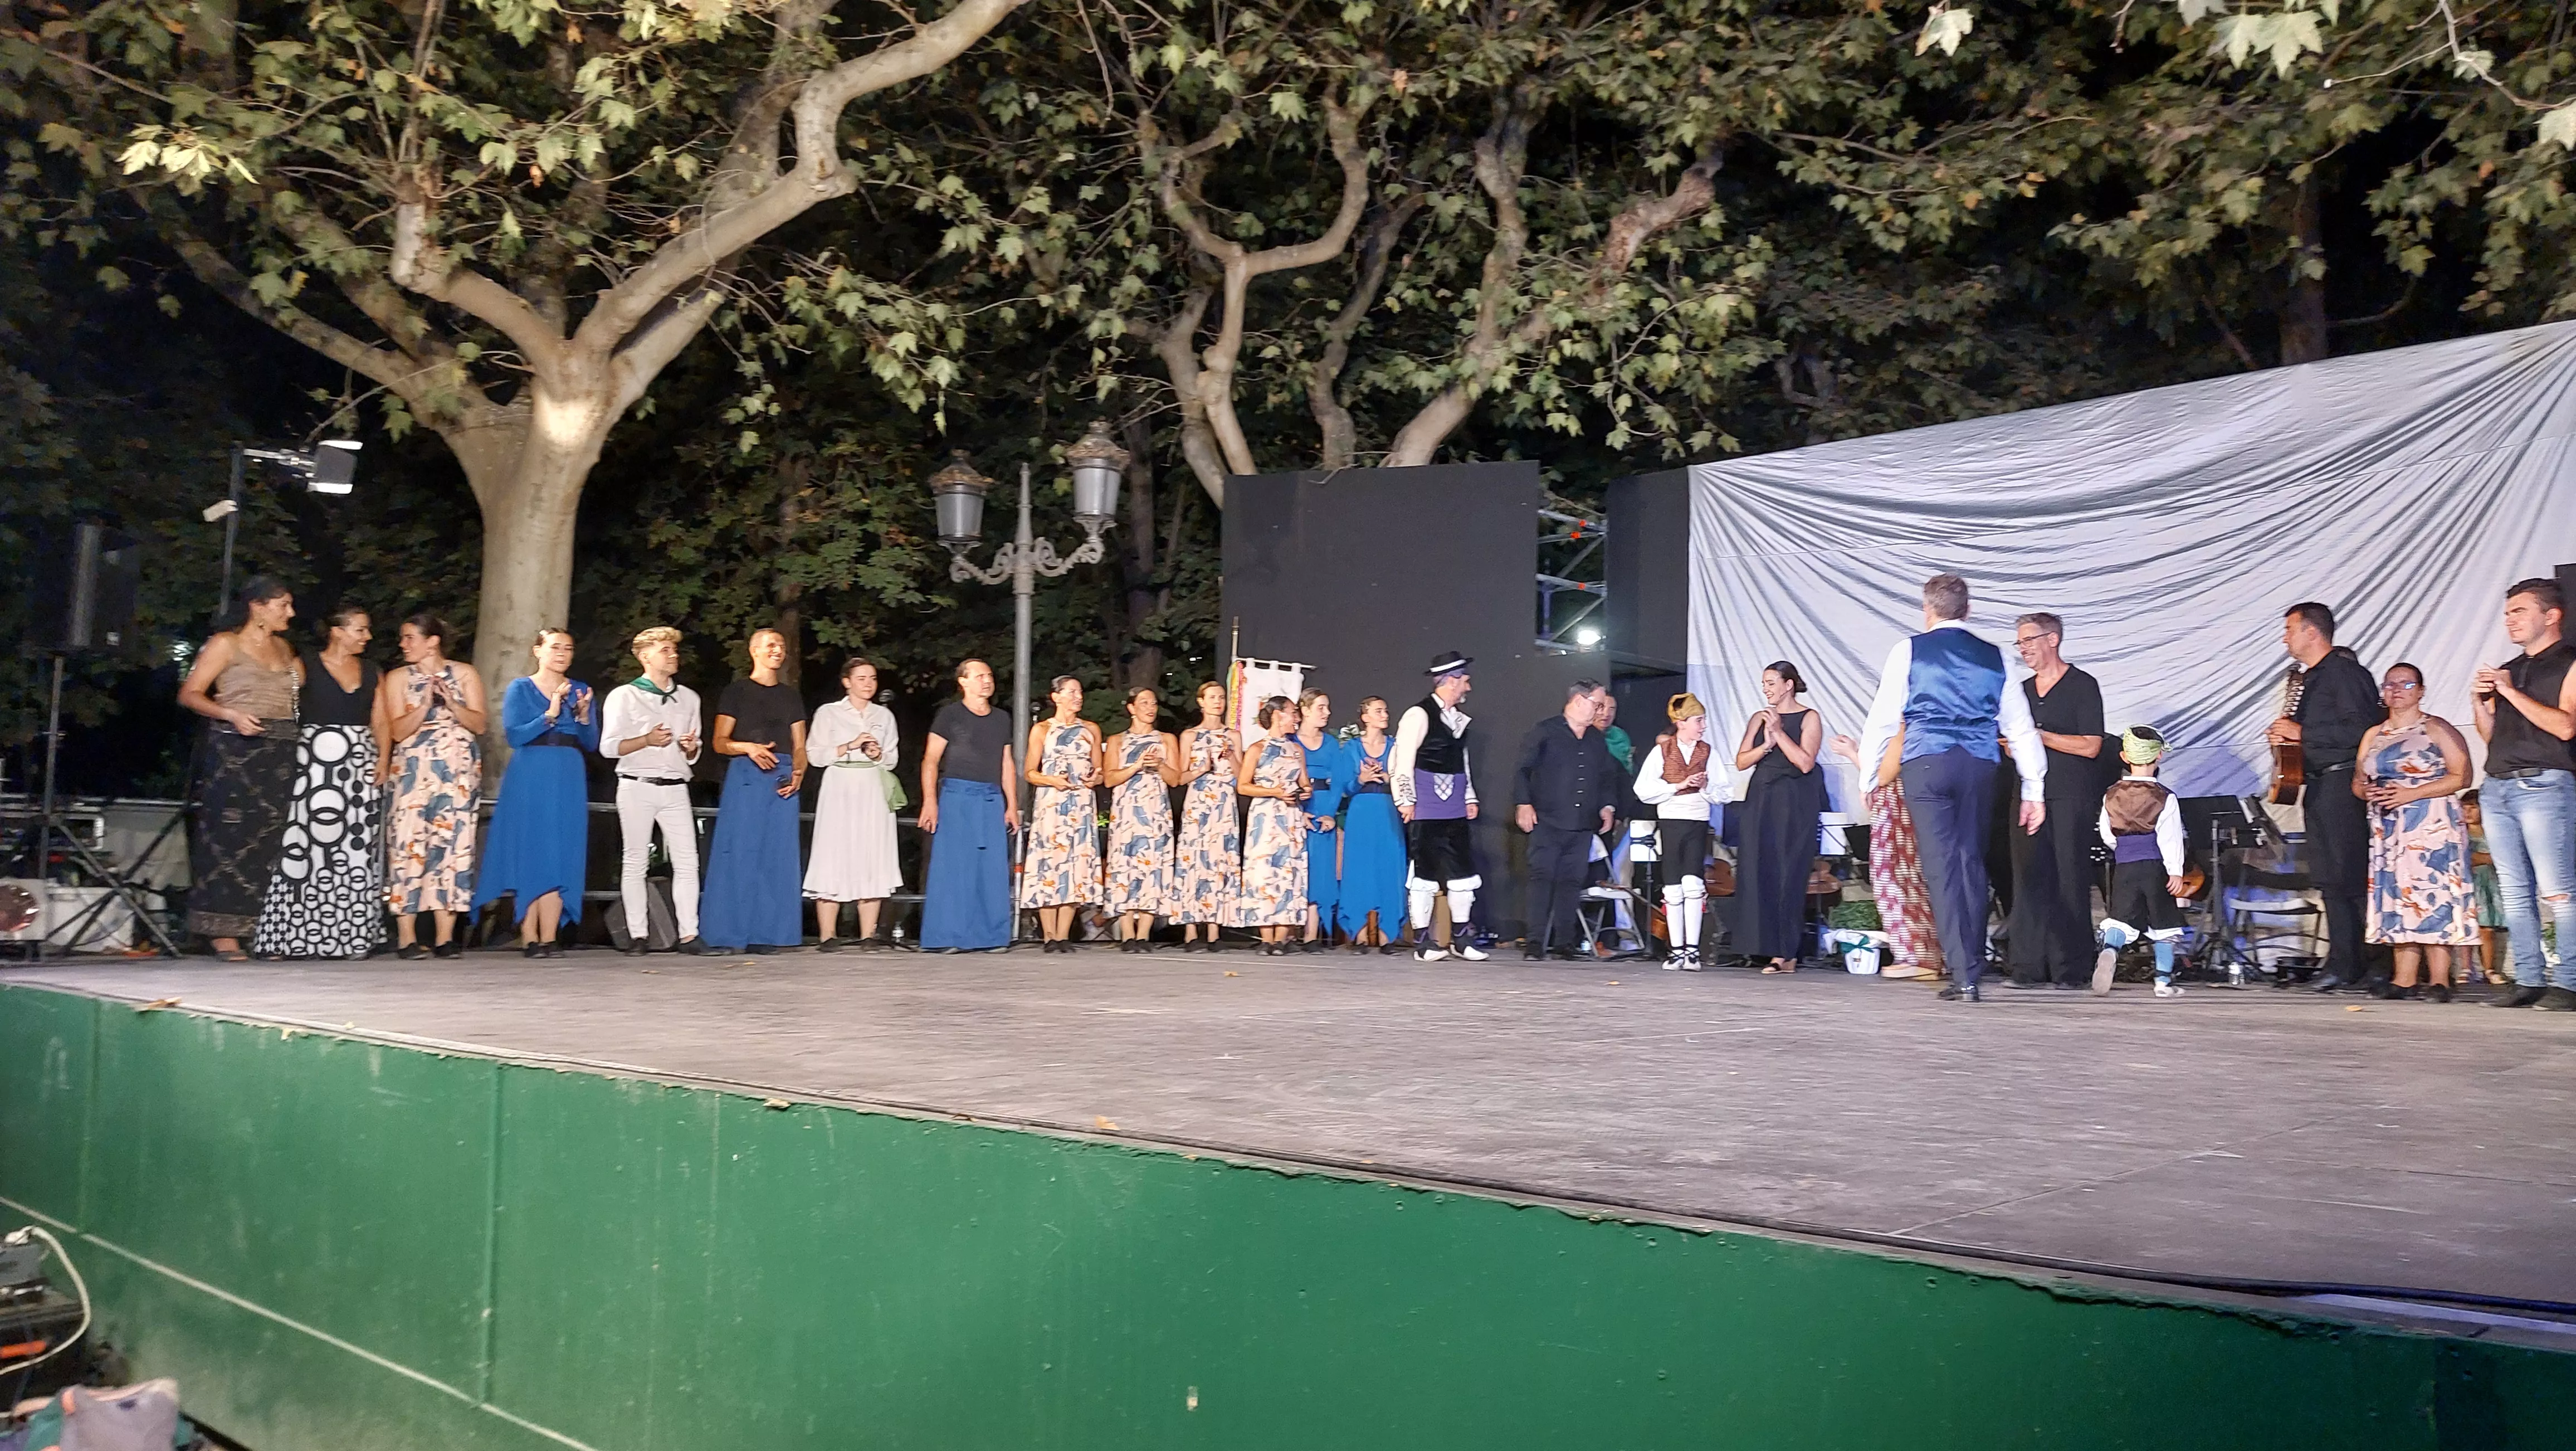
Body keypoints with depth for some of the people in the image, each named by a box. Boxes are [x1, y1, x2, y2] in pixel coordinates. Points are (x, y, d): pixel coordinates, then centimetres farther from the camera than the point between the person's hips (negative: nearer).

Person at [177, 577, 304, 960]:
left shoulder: (284, 648, 18)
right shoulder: (225, 644, 1)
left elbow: (300, 685, 31)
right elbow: (189, 695, -5)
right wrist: (231, 714, -18)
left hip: (279, 753, 6)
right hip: (234, 751, -6)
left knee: (270, 840, 1)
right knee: (230, 838, -7)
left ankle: (263, 932, 4)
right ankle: (224, 934, -4)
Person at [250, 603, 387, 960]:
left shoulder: (373, 673, 16)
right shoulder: (305, 667, 3)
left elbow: (380, 722, 13)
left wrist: (383, 758, -2)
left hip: (361, 764, 4)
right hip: (314, 763, -4)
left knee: (356, 849, 0)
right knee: (306, 844, -9)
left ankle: (353, 936, 2)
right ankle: (294, 936, -6)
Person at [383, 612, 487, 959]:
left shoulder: (465, 674, 9)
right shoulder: (398, 678, 9)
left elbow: (479, 724, 2)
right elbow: (398, 731, -1)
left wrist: (451, 703, -13)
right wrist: (426, 703, -14)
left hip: (459, 771, 1)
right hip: (414, 771, 0)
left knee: (454, 845, -5)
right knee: (410, 845, -10)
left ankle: (445, 937, -3)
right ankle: (406, 938, -8)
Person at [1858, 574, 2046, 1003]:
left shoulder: (1909, 651, 5)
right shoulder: (1994, 656, 14)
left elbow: (1883, 718, 5)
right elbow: (2020, 726, 13)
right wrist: (2034, 790, 15)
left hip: (1926, 762, -3)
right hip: (1980, 764, 3)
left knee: (1941, 866, -4)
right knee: (1972, 863, 12)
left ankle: (1963, 975, -9)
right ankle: (1973, 964, 18)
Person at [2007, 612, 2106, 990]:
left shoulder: (2083, 686, -1)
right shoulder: (2022, 690, 18)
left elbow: (2090, 746, -9)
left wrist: (2039, 736, -12)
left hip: (2071, 798, -6)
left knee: (2070, 882, -5)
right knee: (2029, 881, 1)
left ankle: (2070, 970, -2)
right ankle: (2030, 967, 3)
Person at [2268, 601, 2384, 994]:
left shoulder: (2345, 671, -9)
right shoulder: (2311, 678, 21)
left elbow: (2358, 729, -20)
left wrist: (2302, 734, -15)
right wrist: (2287, 736, 8)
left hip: (2343, 782, -10)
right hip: (2318, 783, 10)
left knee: (2350, 876, -11)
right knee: (2329, 878, 7)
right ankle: (2343, 964, 10)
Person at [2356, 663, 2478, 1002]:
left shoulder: (2438, 729, 0)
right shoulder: (2373, 736, 17)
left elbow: (2461, 777, -8)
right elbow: (2358, 781, 21)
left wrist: (2411, 794, -15)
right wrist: (2368, 792, -3)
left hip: (2432, 826, -5)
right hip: (2388, 830, 5)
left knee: (2432, 896, -11)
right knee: (2399, 898, 1)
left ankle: (2439, 980, -10)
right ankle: (2404, 980, 1)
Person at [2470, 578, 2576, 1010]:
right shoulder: (2507, 671, 21)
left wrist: (2511, 692, -10)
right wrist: (2481, 702, 5)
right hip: (2497, 788, 7)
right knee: (2514, 892, 5)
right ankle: (2529, 980, 7)